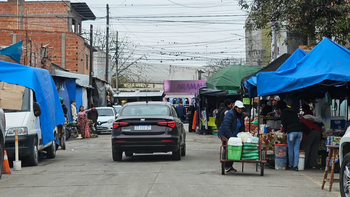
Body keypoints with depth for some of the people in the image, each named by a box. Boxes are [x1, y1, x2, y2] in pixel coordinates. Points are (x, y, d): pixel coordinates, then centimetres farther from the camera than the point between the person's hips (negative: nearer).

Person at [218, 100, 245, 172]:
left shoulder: (241, 116, 5)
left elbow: (242, 128, 16)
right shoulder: (229, 114, -20)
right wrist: (230, 136, -31)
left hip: (235, 136, 7)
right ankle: (226, 166, -1)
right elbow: (226, 126, -27)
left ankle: (230, 166, 16)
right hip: (225, 135, -7)